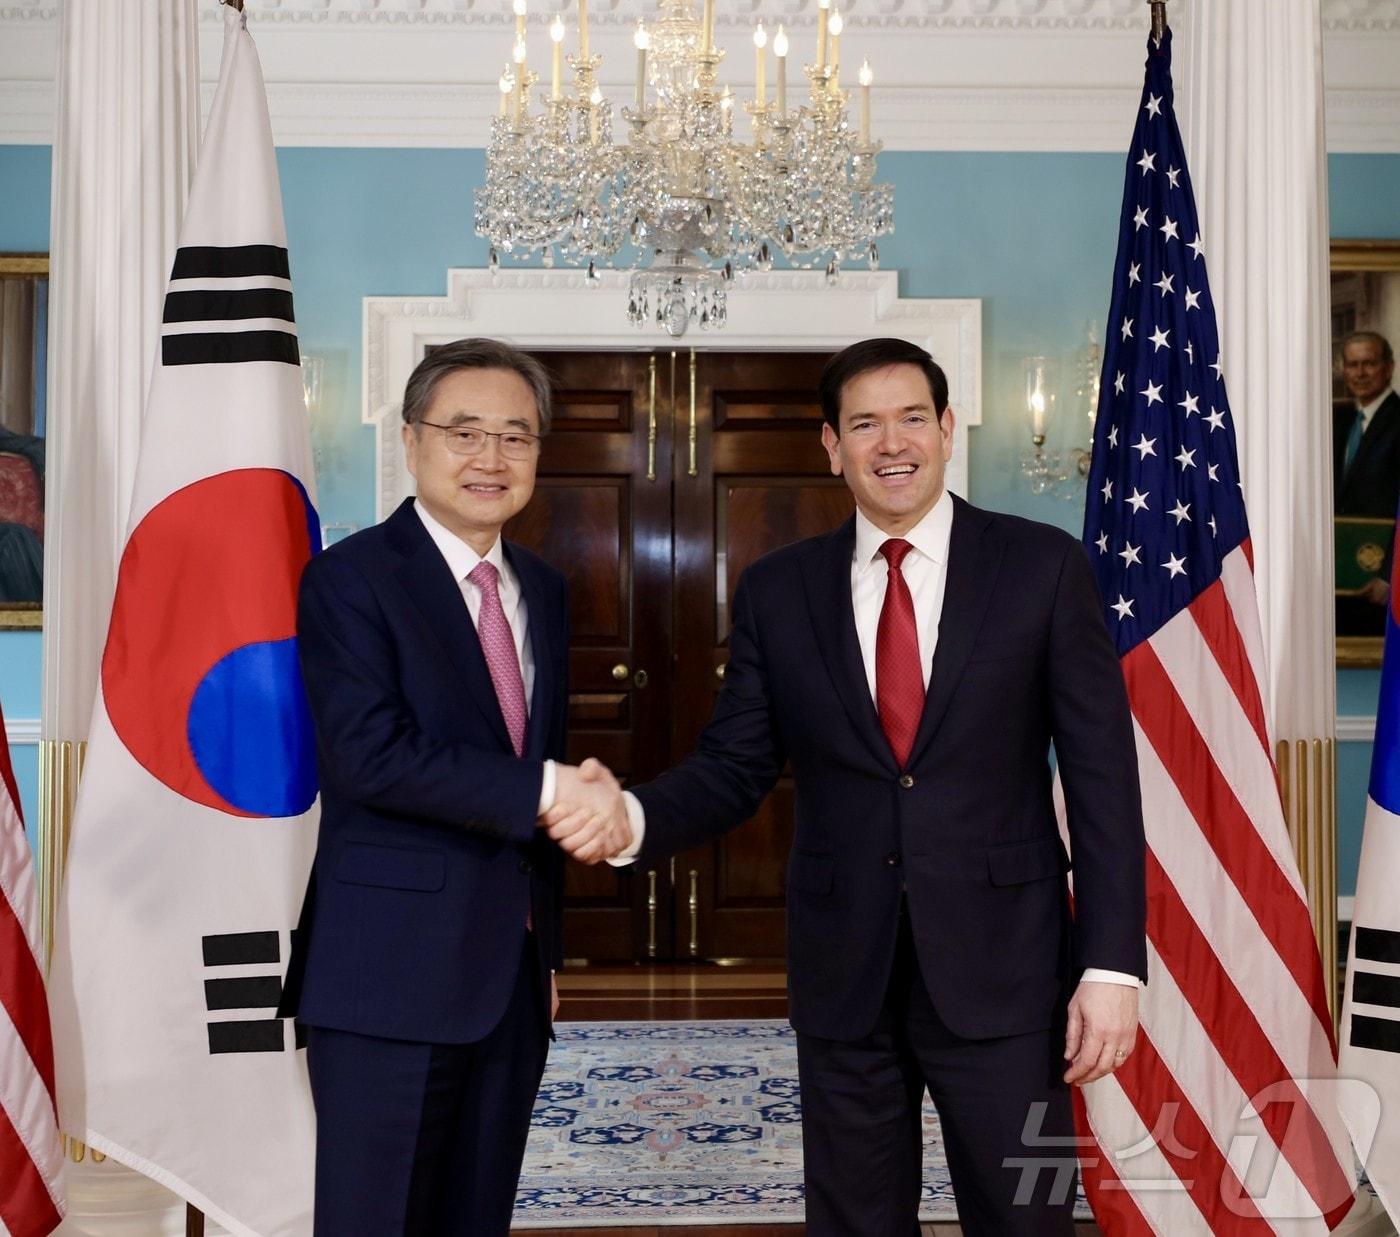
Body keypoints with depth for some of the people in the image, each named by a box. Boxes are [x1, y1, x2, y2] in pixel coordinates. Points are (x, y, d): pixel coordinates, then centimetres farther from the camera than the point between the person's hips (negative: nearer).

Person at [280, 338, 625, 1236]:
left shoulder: (544, 591, 13)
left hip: (513, 975, 6)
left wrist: (549, 948, 16)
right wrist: (543, 791, -17)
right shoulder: (349, 578, -8)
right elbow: (368, 755, -20)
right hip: (391, 973, -6)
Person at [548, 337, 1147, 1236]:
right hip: (843, 977, 2)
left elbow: (1102, 774, -4)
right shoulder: (777, 591, 4)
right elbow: (732, 769, 4)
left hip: (1000, 968, -2)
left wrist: (1113, 963, -9)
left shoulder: (1044, 566, -3)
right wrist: (631, 816, -17)